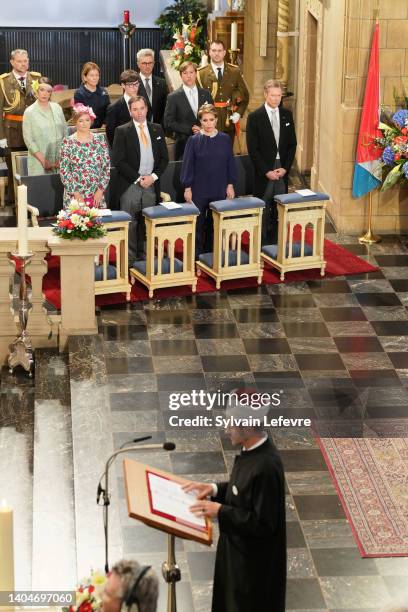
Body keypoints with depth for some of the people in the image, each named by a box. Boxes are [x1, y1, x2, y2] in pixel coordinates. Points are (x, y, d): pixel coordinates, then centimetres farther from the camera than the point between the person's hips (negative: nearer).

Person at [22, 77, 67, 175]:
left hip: (59, 161, 3)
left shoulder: (57, 108, 7)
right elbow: (28, 140, -7)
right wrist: (43, 161, -13)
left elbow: (65, 133, 8)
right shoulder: (29, 112, -3)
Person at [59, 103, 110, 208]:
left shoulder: (100, 139, 6)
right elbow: (63, 171, -4)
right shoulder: (68, 142, -1)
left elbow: (107, 167, 6)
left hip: (97, 196, 2)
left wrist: (100, 190, -4)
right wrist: (76, 193, -10)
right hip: (74, 197, -2)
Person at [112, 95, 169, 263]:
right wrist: (138, 178, -12)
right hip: (130, 185, -3)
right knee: (130, 223, -2)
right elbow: (118, 160, -8)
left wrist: (153, 176, -5)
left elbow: (164, 158, 11)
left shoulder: (157, 129, 10)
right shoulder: (122, 131, -3)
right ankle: (130, 258, 4)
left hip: (151, 184, 3)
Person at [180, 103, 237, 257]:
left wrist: (230, 185, 4)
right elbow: (188, 165, -2)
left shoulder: (225, 139, 3)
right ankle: (196, 255, 11)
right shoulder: (194, 140, -4)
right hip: (199, 190, -2)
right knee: (198, 224, 2)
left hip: (219, 190, 2)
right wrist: (187, 188, -5)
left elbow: (230, 163, 8)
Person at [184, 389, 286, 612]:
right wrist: (214, 489, 0)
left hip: (254, 561, -9)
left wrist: (220, 511, -24)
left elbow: (262, 522, -28)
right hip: (239, 548, 9)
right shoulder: (253, 450, -3)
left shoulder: (266, 467, -33)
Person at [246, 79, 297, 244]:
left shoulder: (287, 115, 8)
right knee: (263, 211, 0)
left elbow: (292, 144, 9)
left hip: (282, 170, 3)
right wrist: (266, 171, -11)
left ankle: (276, 244, 10)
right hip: (263, 172, -3)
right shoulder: (254, 117, -5)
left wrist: (285, 168, -2)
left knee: (279, 211, 3)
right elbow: (253, 149, -7)